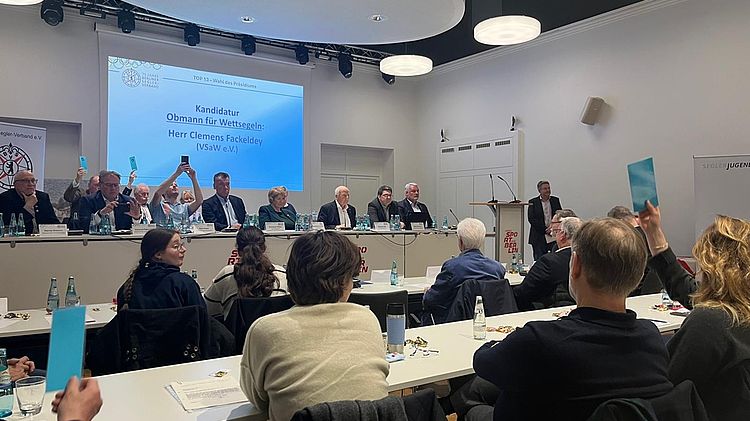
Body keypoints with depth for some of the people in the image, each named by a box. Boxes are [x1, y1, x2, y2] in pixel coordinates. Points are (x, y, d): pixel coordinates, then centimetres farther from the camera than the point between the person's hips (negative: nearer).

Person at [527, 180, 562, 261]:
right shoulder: (533, 202, 1)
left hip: (555, 237, 2)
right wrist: (545, 230, -12)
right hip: (539, 237, -2)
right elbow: (531, 219, -7)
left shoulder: (555, 200, 12)